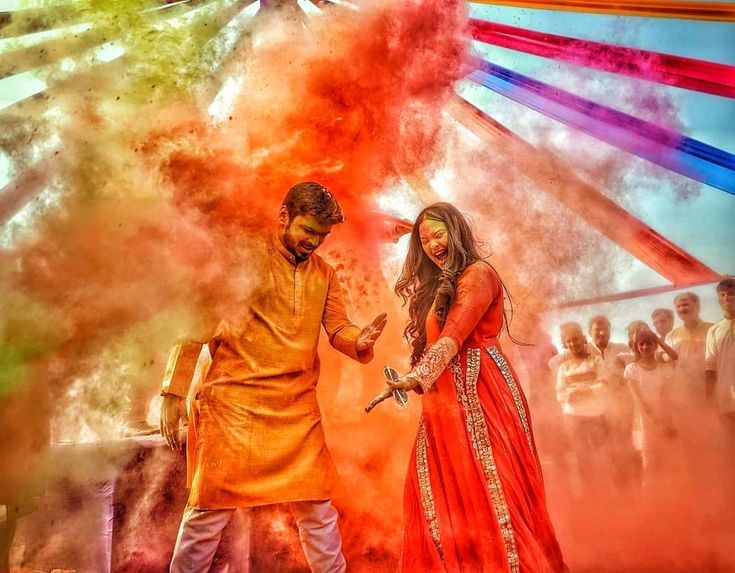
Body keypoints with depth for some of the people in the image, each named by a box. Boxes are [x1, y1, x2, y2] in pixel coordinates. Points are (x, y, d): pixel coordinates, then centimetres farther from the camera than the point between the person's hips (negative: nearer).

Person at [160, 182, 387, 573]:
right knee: (211, 507, 1)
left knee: (317, 505, 10)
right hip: (235, 404, -4)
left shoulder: (323, 274, 12)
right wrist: (174, 392, -11)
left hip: (298, 409, 5)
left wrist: (360, 340, -17)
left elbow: (338, 329, 7)